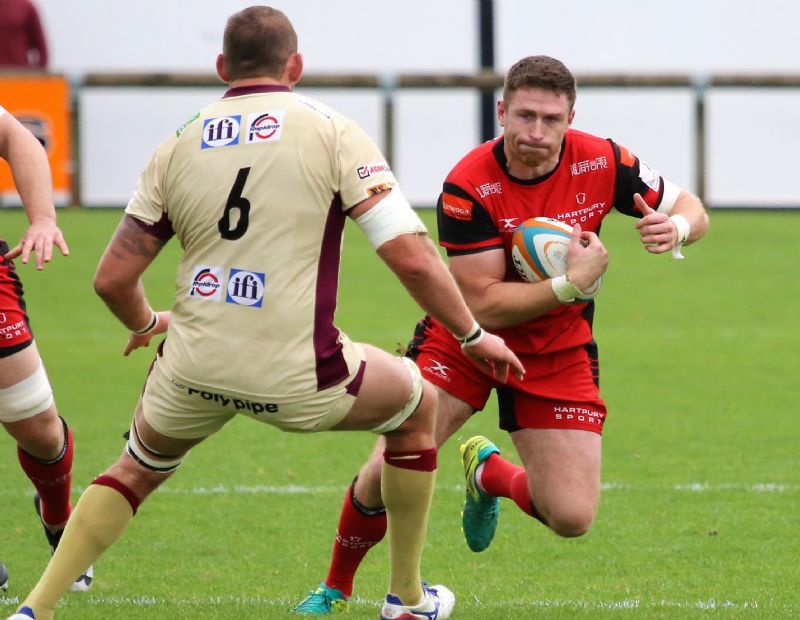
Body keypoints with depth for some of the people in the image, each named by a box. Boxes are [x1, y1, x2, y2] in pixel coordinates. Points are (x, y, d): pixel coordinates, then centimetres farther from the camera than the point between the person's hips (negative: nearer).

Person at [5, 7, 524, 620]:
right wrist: (474, 335, 5)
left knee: (137, 470, 31)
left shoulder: (178, 146, 7)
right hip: (296, 374, -3)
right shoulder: (332, 132, -2)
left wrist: (145, 323, 30)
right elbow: (411, 258, -9)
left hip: (193, 369, 3)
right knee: (417, 405, 25)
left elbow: (113, 277, 8)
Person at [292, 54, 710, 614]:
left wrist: (675, 227, -26)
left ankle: (489, 473, 27)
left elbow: (692, 210, -2)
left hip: (558, 352, 2)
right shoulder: (468, 186, -24)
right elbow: (483, 304, -24)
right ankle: (336, 588, 14)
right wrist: (571, 284, -32)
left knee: (572, 518, -8)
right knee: (388, 472, -16)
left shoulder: (600, 163, -16)